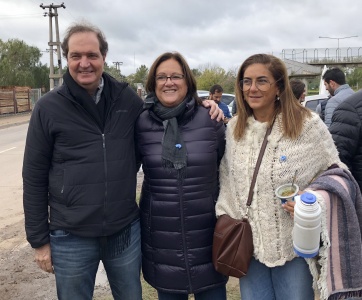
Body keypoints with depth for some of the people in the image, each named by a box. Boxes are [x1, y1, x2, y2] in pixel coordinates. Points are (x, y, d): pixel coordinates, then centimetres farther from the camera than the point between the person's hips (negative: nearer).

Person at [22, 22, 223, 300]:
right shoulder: (48, 107, -7)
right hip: (70, 238, -1)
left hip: (126, 232, 2)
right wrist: (39, 239, -1)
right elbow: (34, 177, -2)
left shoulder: (127, 98, -1)